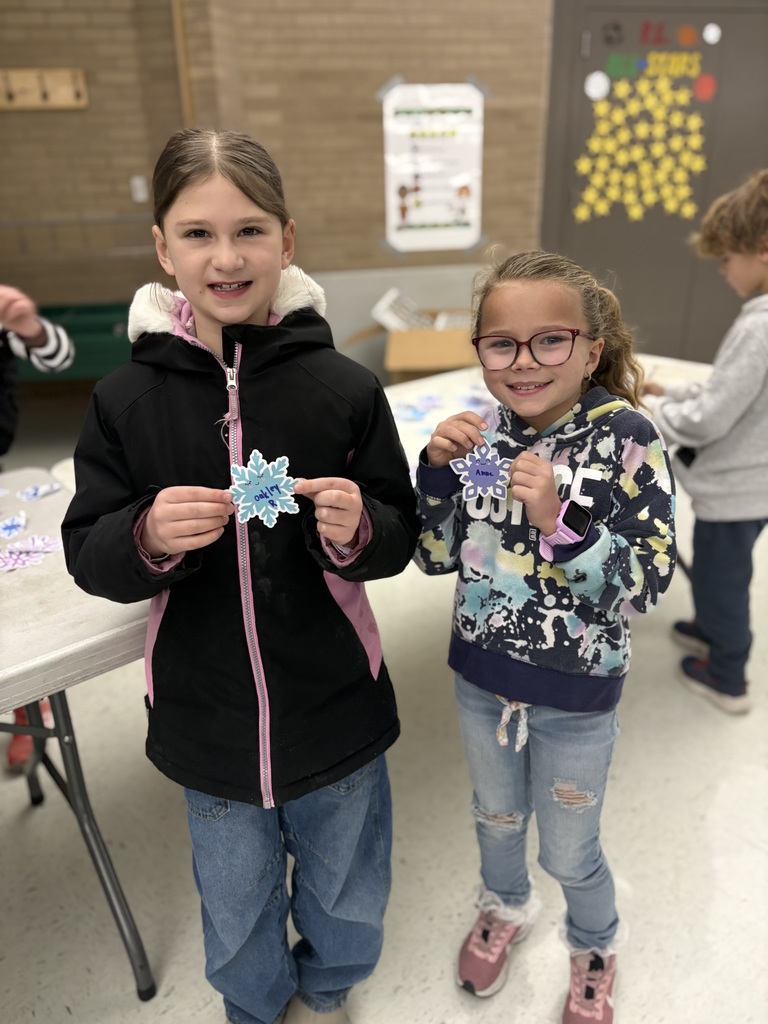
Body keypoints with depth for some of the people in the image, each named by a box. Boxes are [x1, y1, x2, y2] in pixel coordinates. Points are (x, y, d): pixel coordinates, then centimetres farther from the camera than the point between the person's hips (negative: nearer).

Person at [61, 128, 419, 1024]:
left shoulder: (344, 388, -12)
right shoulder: (127, 399, -9)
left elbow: (399, 539, -5)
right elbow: (88, 556, -5)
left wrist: (356, 531, -27)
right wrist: (147, 537, -25)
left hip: (336, 713, 0)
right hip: (205, 720, 1)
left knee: (345, 901, 25)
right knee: (236, 918, 25)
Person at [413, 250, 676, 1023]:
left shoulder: (625, 439, -20)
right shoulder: (482, 435, -9)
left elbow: (646, 585, -20)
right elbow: (437, 557, -3)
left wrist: (557, 521, -34)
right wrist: (438, 467, -19)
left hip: (574, 696, -3)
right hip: (481, 677, 4)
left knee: (569, 853, 19)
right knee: (496, 816, 28)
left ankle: (594, 948, 53)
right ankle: (505, 907, 60)